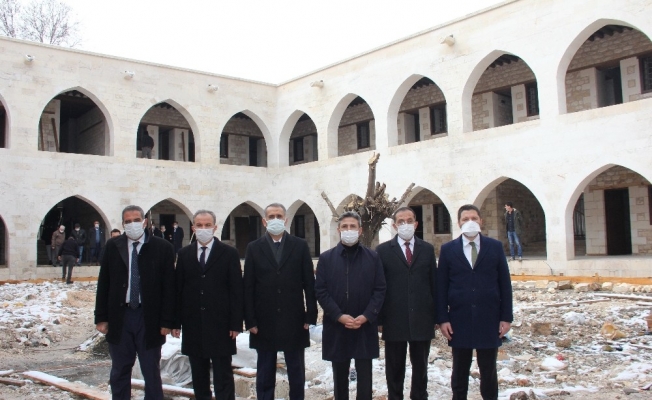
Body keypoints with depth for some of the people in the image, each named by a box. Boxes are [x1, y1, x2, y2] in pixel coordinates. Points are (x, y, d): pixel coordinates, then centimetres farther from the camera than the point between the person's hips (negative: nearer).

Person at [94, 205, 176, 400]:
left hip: (149, 318, -2)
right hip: (119, 317, 2)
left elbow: (169, 287, -5)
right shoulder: (112, 246, 4)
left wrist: (167, 321, -8)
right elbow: (103, 284, 5)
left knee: (151, 372, 8)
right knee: (119, 372, 14)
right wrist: (101, 317, 0)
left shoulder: (162, 248, -4)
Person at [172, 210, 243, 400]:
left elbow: (236, 290, -3)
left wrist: (236, 323, -8)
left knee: (223, 375, 2)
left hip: (220, 324, -3)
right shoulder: (184, 254, 8)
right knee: (198, 374, 12)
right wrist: (176, 321, 2)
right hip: (193, 324, 3)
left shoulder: (229, 253, 0)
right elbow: (178, 289, 6)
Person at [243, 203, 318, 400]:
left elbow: (309, 284, 1)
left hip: (294, 322, 0)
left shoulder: (300, 246, 2)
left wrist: (310, 316, -3)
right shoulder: (254, 248, 3)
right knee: (265, 375, 10)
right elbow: (248, 288, 0)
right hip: (264, 323, 0)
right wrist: (250, 321, -5)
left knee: (297, 373, 10)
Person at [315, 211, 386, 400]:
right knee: (340, 375, 11)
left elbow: (380, 290, 0)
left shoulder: (373, 257, 4)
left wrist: (366, 316, -12)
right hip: (336, 327, 1)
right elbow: (320, 291, -2)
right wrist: (339, 316, -12)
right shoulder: (326, 258, 3)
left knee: (365, 376, 3)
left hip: (365, 327, 0)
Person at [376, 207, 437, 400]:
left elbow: (434, 284, 7)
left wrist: (436, 316, 3)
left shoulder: (427, 249, 7)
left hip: (422, 319, 2)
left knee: (420, 367, 13)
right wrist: (379, 318, -5)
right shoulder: (383, 250, 1)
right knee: (394, 368, 10)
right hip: (394, 320, -1)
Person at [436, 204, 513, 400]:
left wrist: (506, 317, -1)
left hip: (489, 320, 0)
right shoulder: (448, 249, 3)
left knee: (488, 370, 8)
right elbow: (441, 287, 1)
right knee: (460, 371, 10)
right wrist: (442, 319, -5)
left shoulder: (495, 246, 4)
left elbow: (504, 284, 3)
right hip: (459, 321, 0)